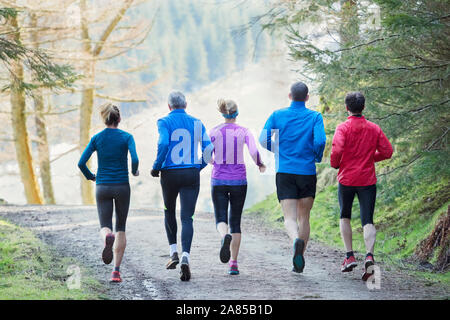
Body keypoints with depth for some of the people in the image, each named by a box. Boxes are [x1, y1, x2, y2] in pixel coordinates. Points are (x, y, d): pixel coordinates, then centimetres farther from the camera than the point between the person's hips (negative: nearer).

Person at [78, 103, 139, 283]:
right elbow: (134, 159, -16)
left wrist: (90, 176, 15)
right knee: (121, 229, 12)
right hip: (122, 187, -1)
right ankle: (116, 270, 4)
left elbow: (81, 162, -3)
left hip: (102, 187, 1)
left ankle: (107, 238, -34)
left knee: (105, 226, 5)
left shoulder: (97, 138, 2)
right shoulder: (126, 137, -3)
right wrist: (134, 172, 5)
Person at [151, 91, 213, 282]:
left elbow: (163, 144, -17)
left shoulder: (164, 122, -1)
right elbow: (208, 148, 2)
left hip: (170, 173, -1)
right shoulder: (196, 123, 9)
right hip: (191, 174, 1)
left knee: (169, 212, 23)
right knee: (187, 218, -2)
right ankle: (185, 258, -21)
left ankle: (173, 253, 16)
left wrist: (156, 167, -6)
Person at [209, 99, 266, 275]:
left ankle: (225, 237, -33)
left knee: (221, 219, 4)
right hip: (239, 180, 0)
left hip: (219, 180, 0)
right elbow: (254, 153, -15)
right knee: (235, 221, 11)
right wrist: (260, 165, 6)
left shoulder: (214, 132, -1)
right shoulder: (244, 132, -3)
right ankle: (233, 264, 5)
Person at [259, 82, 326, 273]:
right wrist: (317, 157, 8)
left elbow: (264, 139, -2)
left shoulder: (278, 115, 4)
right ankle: (299, 261, 11)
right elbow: (320, 141, -13)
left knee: (290, 218, -4)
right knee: (304, 217, 12)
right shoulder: (315, 117, 0)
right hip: (307, 172, 0)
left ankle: (296, 239, -37)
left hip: (284, 173, 0)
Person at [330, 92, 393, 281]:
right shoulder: (374, 129, 5)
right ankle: (369, 255, -25)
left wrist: (335, 164, 1)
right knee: (367, 221, -2)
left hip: (346, 179, -1)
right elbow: (387, 151, 3)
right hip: (368, 180, 2)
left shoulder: (343, 128, -6)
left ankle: (350, 256, 10)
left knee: (345, 217, 19)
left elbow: (337, 150, -19)